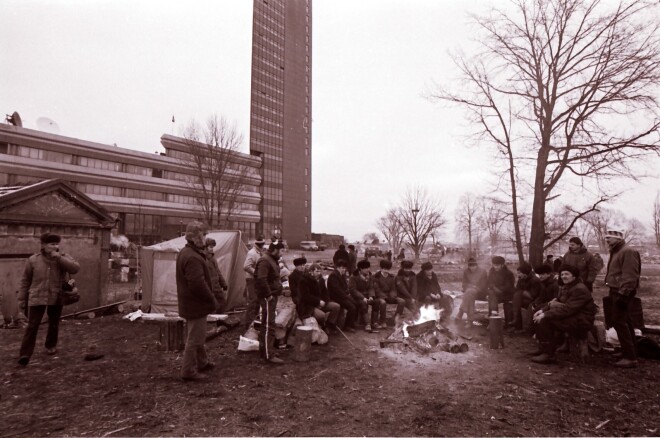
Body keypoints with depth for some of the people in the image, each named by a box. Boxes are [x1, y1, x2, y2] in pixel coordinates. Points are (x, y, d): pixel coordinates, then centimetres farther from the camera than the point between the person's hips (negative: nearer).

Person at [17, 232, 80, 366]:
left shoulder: (63, 258, -3)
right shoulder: (33, 260, -2)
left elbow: (75, 268, -21)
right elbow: (25, 281, 5)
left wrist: (58, 258, -24)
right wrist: (22, 298, 6)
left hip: (56, 298, 1)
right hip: (37, 298, -1)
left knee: (54, 324, 15)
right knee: (32, 326, -4)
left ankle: (51, 346, 36)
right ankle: (25, 354, 0)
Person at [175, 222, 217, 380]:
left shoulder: (184, 253, 10)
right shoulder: (193, 258, -26)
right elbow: (198, 284, -29)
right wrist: (212, 300, -16)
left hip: (190, 303, 11)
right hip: (196, 304, -11)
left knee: (197, 336, 23)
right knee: (194, 339, 2)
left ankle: (202, 362, 38)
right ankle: (188, 371, 14)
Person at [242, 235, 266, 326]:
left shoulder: (259, 252, 12)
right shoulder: (252, 253, -18)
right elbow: (246, 267, -28)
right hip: (252, 280, -10)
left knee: (257, 300, 16)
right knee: (252, 301, -7)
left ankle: (253, 319, 28)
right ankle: (248, 322, 1)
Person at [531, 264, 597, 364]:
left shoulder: (580, 289, -18)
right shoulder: (565, 287, 13)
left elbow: (568, 309, -26)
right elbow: (556, 303, 11)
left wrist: (545, 314, -27)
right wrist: (543, 310, -7)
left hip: (581, 322, -10)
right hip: (570, 318, 10)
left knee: (545, 320, -26)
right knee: (539, 318, 1)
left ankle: (548, 355, -17)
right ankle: (544, 348, 7)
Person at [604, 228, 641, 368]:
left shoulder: (628, 252, -15)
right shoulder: (616, 252, 16)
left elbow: (629, 275, -22)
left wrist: (623, 293, -25)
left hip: (621, 292, -10)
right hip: (616, 291, 10)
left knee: (618, 322, -10)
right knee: (625, 322, 14)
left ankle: (630, 357, -5)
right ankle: (630, 353, 22)